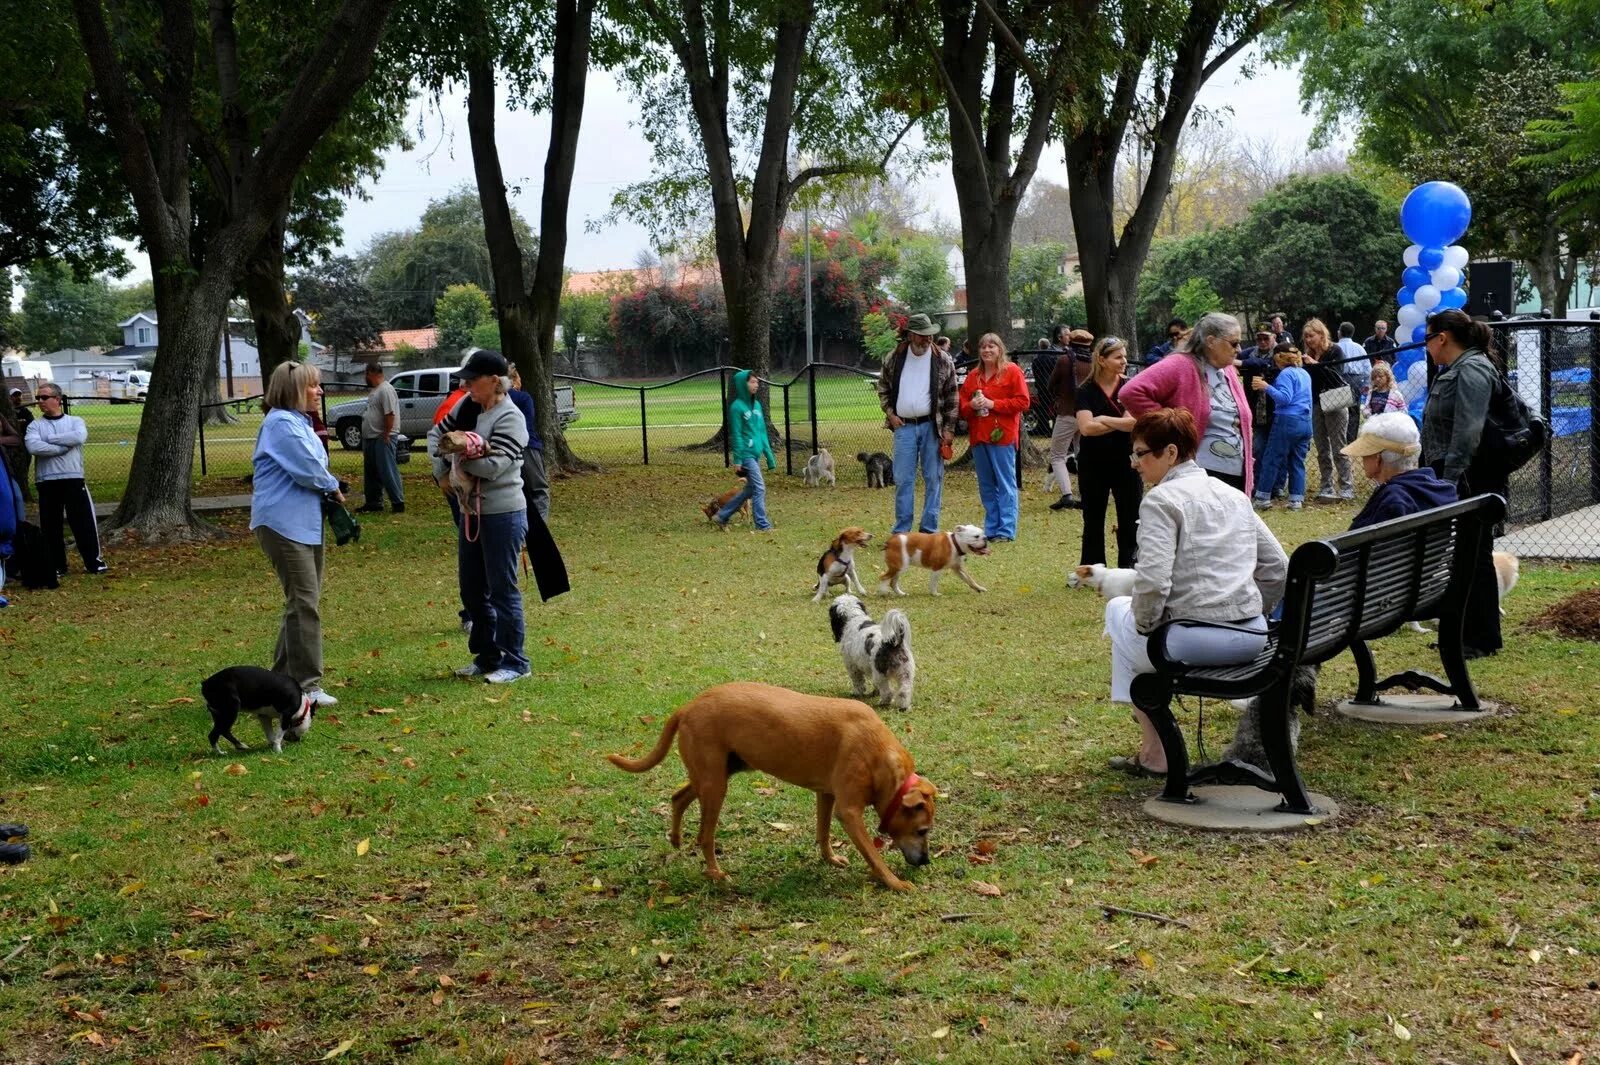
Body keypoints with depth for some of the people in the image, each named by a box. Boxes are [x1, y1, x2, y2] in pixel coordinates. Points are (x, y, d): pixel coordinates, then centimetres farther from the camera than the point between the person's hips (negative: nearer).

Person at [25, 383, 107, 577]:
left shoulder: (75, 421, 7)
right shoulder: (35, 425, 7)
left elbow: (80, 437, -16)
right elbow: (33, 447, -13)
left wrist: (50, 438, -10)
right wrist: (64, 446, -13)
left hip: (73, 479, -1)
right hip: (46, 482, 1)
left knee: (84, 521, -2)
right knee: (50, 525, 5)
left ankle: (94, 561, 7)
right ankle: (57, 566, 14)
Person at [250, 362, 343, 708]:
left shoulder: (300, 422, 18)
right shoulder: (282, 423, -14)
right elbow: (308, 469, -20)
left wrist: (329, 489, 0)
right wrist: (334, 488, -2)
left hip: (306, 523, 11)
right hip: (284, 523, -11)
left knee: (304, 601, 15)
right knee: (304, 602, -11)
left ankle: (283, 676, 24)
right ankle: (307, 685, -8)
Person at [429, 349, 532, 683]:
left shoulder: (510, 418, -16)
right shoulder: (467, 407, 5)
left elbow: (492, 466, -24)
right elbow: (436, 433, 15)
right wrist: (441, 472, 1)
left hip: (503, 514, -8)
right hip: (471, 511, 8)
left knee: (502, 589, -1)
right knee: (471, 587, 15)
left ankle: (515, 662, 10)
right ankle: (487, 656, 28)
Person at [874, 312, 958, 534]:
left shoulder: (943, 361, -1)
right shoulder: (894, 358, 4)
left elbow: (952, 397, 0)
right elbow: (883, 388, 15)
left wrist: (949, 429, -5)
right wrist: (890, 413, 2)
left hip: (932, 426, -1)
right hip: (904, 427, 1)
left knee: (933, 479, 4)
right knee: (903, 480, 3)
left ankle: (929, 528, 12)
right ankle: (902, 530, 10)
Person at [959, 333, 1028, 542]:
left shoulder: (1012, 371, -1)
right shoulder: (973, 375, 15)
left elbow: (1022, 402, -9)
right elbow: (962, 405, 16)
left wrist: (992, 403, -14)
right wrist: (971, 405, -7)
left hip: (1002, 435, -6)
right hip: (978, 436, 6)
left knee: (1005, 484, -3)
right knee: (986, 485, 10)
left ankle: (1006, 530, -1)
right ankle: (991, 529, 16)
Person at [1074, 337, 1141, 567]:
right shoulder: (1086, 392, -3)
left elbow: (1135, 421, -15)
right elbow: (1086, 427, -17)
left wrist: (1104, 420, -12)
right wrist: (1122, 423, -12)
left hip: (1125, 462, 0)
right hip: (1093, 464, 0)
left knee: (1130, 520, 1)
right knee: (1093, 520, 10)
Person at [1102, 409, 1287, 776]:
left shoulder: (1161, 500, -9)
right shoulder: (1234, 495, 15)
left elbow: (1152, 583, -19)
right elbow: (1278, 569, 17)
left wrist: (1143, 624, -2)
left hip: (1195, 642, -8)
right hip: (1254, 638, 8)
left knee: (1119, 608, 22)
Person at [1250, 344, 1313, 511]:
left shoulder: (1286, 374, -9)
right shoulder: (1305, 374, 18)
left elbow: (1285, 398, -20)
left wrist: (1267, 387, -20)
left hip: (1287, 421, -8)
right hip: (1306, 422, 8)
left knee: (1271, 460, -1)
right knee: (1298, 462, 9)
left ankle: (1263, 499, 1)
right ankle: (1297, 500, 5)